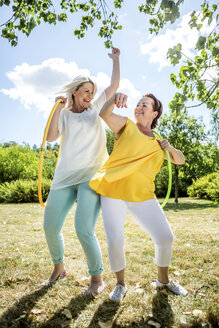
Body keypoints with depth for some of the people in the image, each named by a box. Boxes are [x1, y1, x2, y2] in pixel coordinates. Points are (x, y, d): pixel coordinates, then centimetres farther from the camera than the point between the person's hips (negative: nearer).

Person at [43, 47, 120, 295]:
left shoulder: (95, 108, 15)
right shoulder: (64, 114, 13)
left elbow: (114, 84, 14)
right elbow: (50, 137, -2)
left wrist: (115, 59, 23)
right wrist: (57, 109, -2)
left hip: (92, 176, -2)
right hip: (65, 177, 2)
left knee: (84, 230, -13)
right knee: (50, 227, 2)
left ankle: (97, 278, 9)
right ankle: (58, 268, 30)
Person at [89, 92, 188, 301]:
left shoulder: (158, 143, 17)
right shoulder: (126, 126, 7)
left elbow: (180, 160, 26)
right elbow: (105, 114, -12)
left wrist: (170, 148, 4)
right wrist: (115, 97, -33)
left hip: (143, 195, 3)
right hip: (113, 192, -3)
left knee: (165, 238, 0)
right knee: (115, 241, -10)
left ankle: (163, 280, 29)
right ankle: (120, 284, 20)